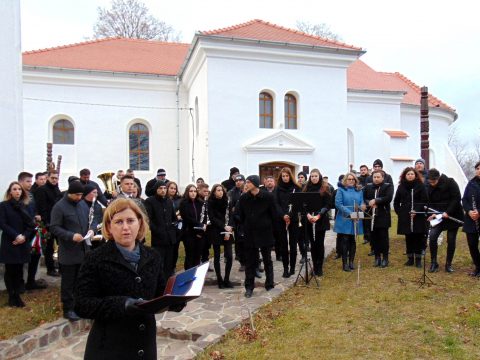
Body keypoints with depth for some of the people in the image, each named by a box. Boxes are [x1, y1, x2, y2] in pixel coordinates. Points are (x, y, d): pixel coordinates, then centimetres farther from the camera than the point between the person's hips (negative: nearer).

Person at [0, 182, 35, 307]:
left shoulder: (24, 206, 10)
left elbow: (31, 224, 5)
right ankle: (11, 297, 13)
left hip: (22, 244, 3)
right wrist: (16, 236, -17)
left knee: (19, 270, 6)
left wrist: (24, 236, -10)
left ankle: (17, 296, 15)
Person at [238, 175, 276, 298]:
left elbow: (273, 214, -3)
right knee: (250, 261, 6)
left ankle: (269, 284, 27)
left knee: (267, 260, 13)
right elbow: (241, 216, 5)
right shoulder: (243, 198, -3)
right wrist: (245, 227, 2)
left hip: (265, 232, -2)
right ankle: (249, 287, 16)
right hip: (249, 234, 2)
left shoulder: (267, 196, -10)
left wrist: (270, 227, -1)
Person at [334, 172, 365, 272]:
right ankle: (344, 263, 6)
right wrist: (350, 213, -18)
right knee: (345, 241, -2)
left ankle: (351, 262, 22)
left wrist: (362, 207, -15)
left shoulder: (359, 191, 12)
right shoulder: (341, 189, 0)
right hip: (344, 220, -4)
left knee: (353, 241, 10)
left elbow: (362, 203, 11)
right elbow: (338, 204, -10)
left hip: (356, 220, 4)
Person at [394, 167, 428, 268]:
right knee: (408, 238, 7)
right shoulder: (401, 187, 9)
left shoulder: (420, 186, 0)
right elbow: (396, 202, 14)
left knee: (418, 238, 2)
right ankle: (410, 258, 15)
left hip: (418, 216, -2)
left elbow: (424, 201, -6)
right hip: (405, 217, 2)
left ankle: (418, 259, 11)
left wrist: (417, 211, -16)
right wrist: (399, 212, 4)